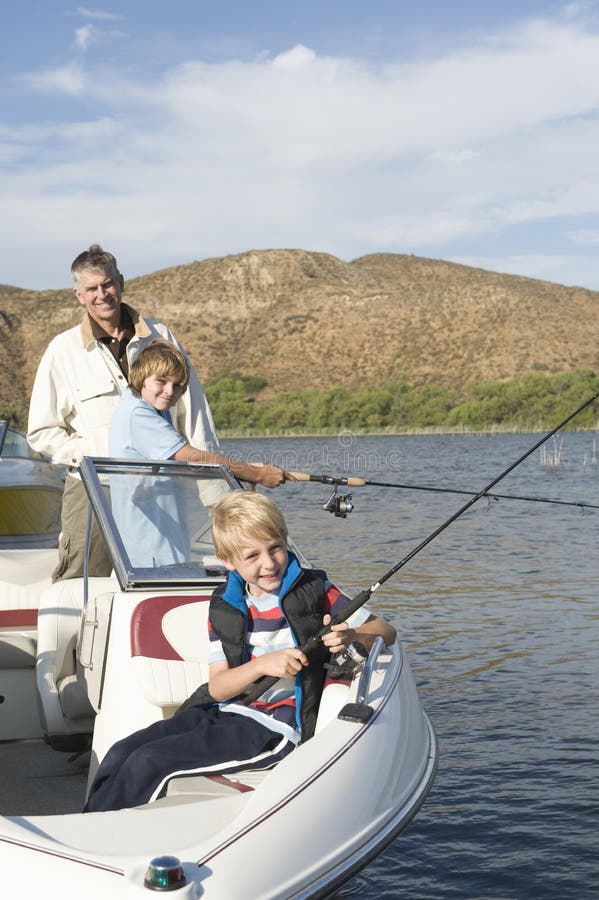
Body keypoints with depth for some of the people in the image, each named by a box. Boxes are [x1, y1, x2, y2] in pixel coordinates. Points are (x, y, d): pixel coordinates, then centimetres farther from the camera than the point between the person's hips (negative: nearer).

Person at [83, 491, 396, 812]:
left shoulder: (314, 590, -3)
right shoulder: (225, 606, 7)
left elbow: (386, 632, -1)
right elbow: (217, 687, 0)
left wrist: (349, 637, -24)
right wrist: (262, 664, -20)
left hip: (274, 727, -5)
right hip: (221, 713, 6)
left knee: (147, 763, -18)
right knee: (122, 753, -10)